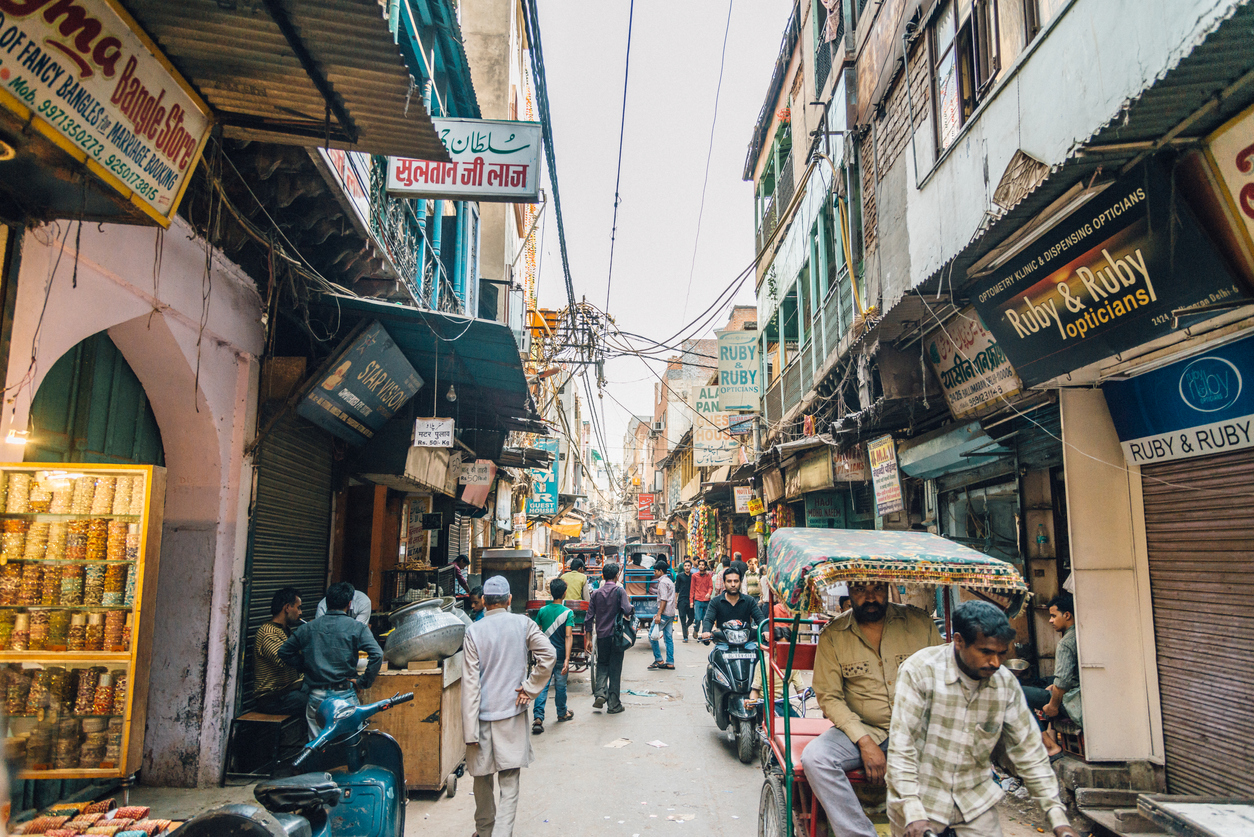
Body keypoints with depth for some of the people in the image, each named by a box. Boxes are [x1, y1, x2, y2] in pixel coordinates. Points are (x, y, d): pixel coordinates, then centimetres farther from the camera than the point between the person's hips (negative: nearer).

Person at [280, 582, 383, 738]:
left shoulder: (307, 628, 7)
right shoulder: (356, 627, -4)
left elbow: (284, 652, 14)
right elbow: (377, 655, -16)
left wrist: (306, 666, 18)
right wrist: (363, 682, -7)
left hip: (316, 697, 3)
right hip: (345, 696, -3)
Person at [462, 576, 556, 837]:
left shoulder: (473, 631, -6)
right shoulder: (522, 624, -3)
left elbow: (470, 683, -8)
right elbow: (548, 655, -13)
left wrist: (470, 730, -6)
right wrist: (529, 688, -4)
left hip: (483, 716, 0)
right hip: (512, 713, 0)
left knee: (482, 776, 17)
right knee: (509, 780, 5)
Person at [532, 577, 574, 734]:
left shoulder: (542, 611, -1)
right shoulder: (568, 613, -10)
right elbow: (568, 637, -17)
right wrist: (567, 659, -19)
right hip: (560, 655, -2)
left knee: (542, 686, 3)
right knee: (560, 686, 14)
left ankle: (538, 717, -9)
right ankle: (562, 713, 32)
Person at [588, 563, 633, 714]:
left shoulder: (596, 593, 3)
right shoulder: (619, 591, -8)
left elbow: (589, 618, 4)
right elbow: (627, 611, -22)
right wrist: (632, 608, 1)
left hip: (601, 635, 3)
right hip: (616, 635, -3)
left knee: (602, 665, 19)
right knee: (615, 668, 5)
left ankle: (600, 692, -2)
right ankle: (613, 704, 8)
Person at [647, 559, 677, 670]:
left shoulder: (663, 582, -11)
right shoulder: (670, 581, 19)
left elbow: (664, 600, -19)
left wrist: (659, 614, -22)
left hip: (665, 613, -10)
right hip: (671, 613, 10)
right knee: (668, 637, 9)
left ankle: (658, 660, -2)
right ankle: (670, 663, 8)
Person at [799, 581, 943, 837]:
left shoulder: (920, 623, 2)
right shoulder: (832, 635, 1)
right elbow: (829, 696, -2)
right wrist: (864, 741, -15)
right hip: (861, 729, 0)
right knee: (814, 757, -27)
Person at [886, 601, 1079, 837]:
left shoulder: (1006, 683, -5)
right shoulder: (920, 672, -20)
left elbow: (1027, 750, 3)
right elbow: (901, 748, -20)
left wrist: (1057, 816, -2)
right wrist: (913, 813, -26)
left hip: (975, 799, 4)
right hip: (921, 797, -4)